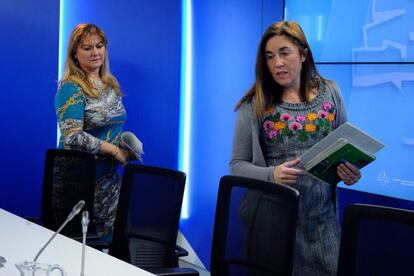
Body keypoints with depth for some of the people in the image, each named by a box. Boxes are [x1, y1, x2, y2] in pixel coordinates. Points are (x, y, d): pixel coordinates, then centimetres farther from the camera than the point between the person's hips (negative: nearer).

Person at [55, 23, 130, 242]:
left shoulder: (111, 84, 10)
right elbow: (73, 137, -23)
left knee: (112, 239, 9)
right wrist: (114, 150, -17)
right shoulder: (71, 88, -13)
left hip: (110, 175, 7)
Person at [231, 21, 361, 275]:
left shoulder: (330, 93, 5)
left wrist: (351, 171, -9)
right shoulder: (255, 104, -2)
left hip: (322, 220, 2)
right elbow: (238, 165, -1)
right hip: (270, 221, -2)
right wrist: (271, 175, -20)